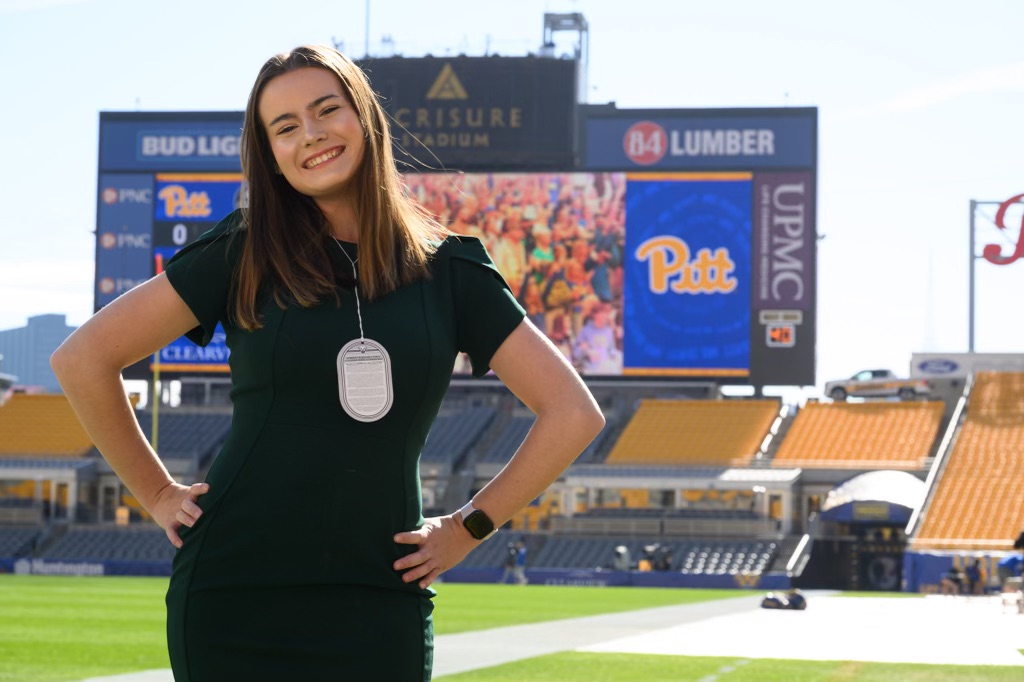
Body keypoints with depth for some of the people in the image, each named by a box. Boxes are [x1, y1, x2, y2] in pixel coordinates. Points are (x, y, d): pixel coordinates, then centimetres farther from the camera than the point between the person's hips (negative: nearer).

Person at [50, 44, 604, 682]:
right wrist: (160, 494, 5)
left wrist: (469, 528, 4)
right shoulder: (245, 256, 3)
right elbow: (83, 359, 5)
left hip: (378, 603, 1)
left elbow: (574, 413, 7)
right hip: (235, 599, -1)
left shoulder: (448, 270, 6)